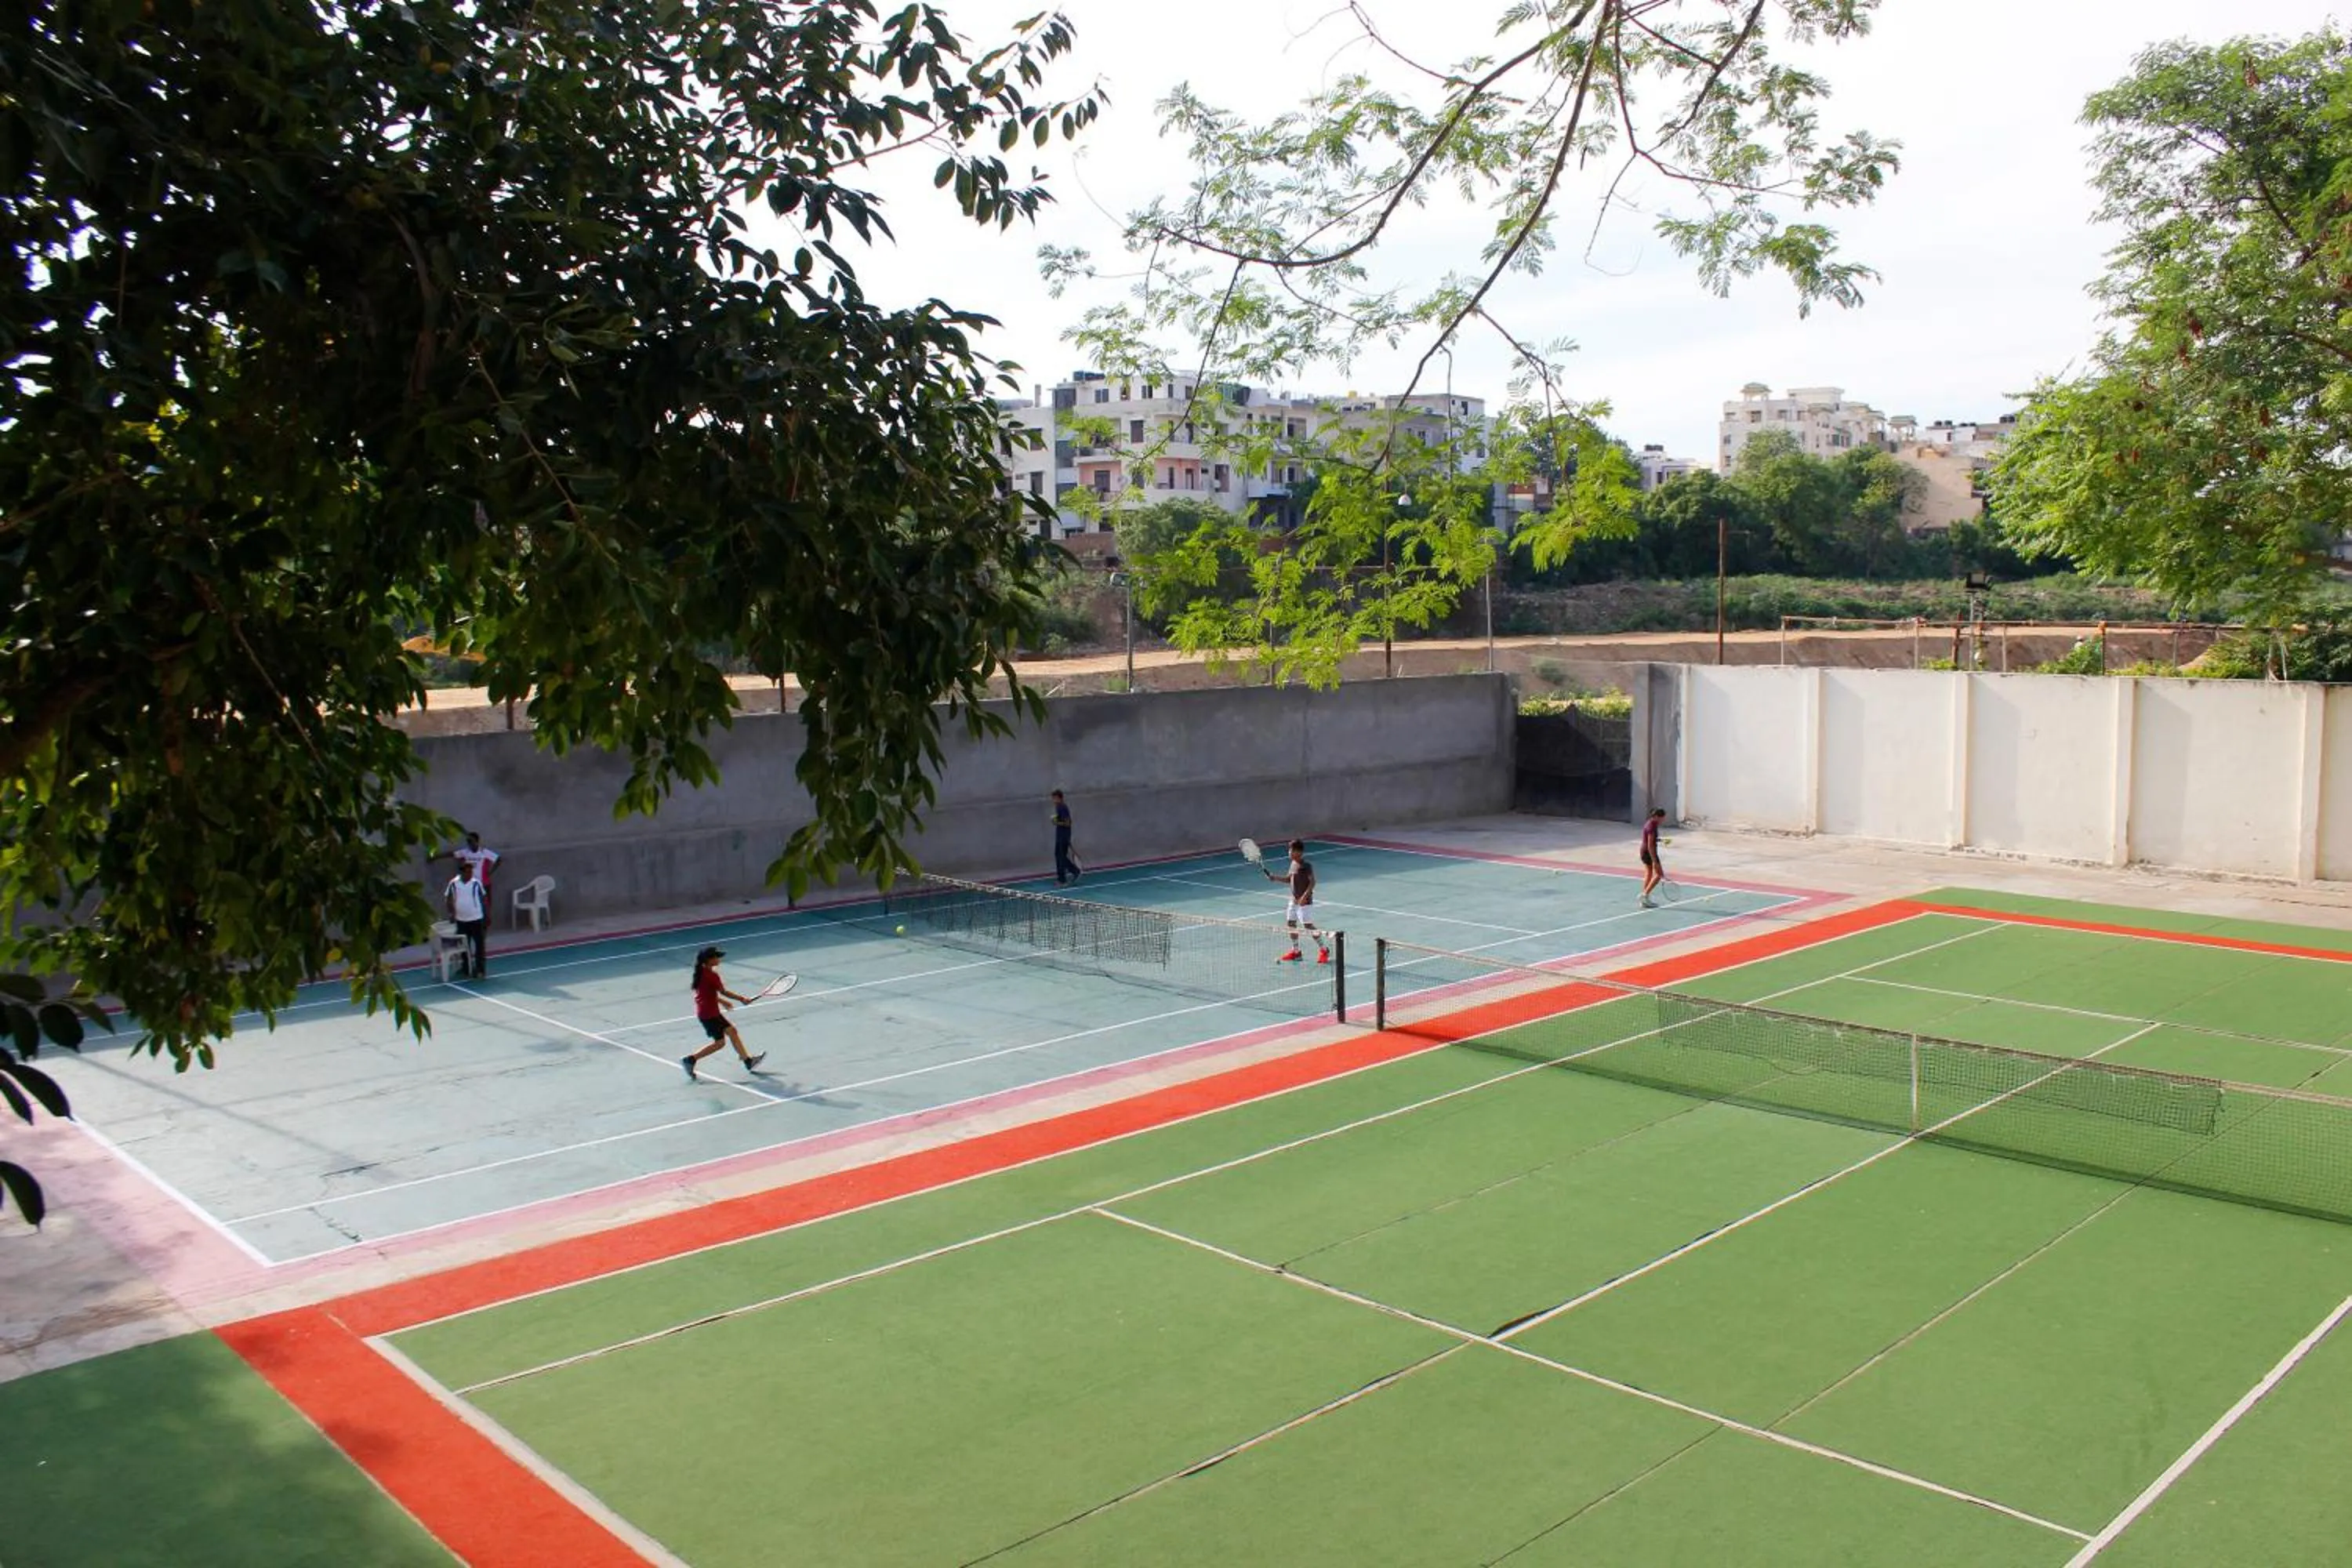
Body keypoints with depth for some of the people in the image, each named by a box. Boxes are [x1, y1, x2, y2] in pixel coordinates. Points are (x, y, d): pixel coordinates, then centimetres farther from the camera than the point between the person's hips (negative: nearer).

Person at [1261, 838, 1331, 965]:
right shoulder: (1293, 864, 8)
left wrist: (1305, 896, -27)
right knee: (1291, 924, 11)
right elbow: (1288, 878, 19)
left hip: (1305, 901, -9)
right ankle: (1295, 951, 23)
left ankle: (1324, 950, 4)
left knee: (1308, 926, -8)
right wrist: (1274, 877, 8)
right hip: (1294, 900, 9)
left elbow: (1312, 882, -19)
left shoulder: (1306, 866, -17)